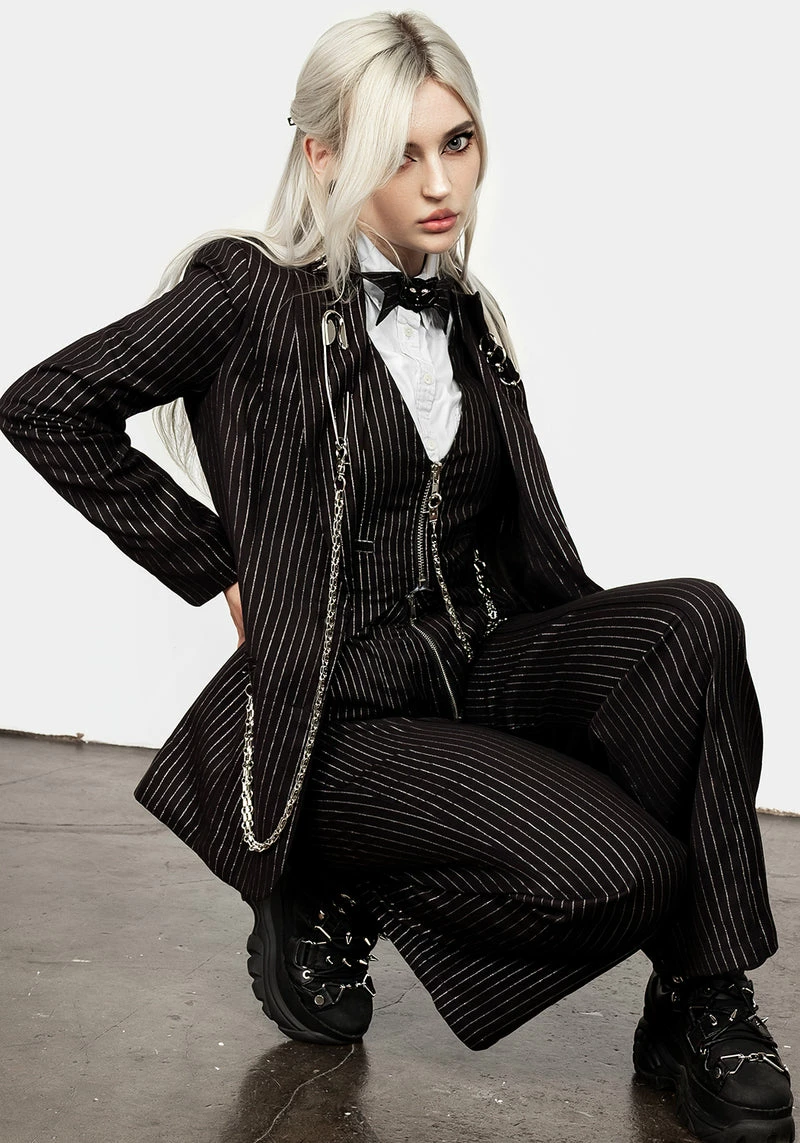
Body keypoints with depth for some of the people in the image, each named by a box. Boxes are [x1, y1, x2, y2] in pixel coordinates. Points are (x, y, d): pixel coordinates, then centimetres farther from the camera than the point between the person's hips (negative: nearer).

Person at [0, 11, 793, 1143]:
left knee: (692, 620, -23)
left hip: (479, 661, 6)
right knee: (621, 869, -25)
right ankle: (335, 905, 2)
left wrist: (605, 658, 4)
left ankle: (703, 1010, -13)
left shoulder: (466, 318, 14)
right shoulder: (255, 292, -6)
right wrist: (221, 567, -5)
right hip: (340, 708, -6)